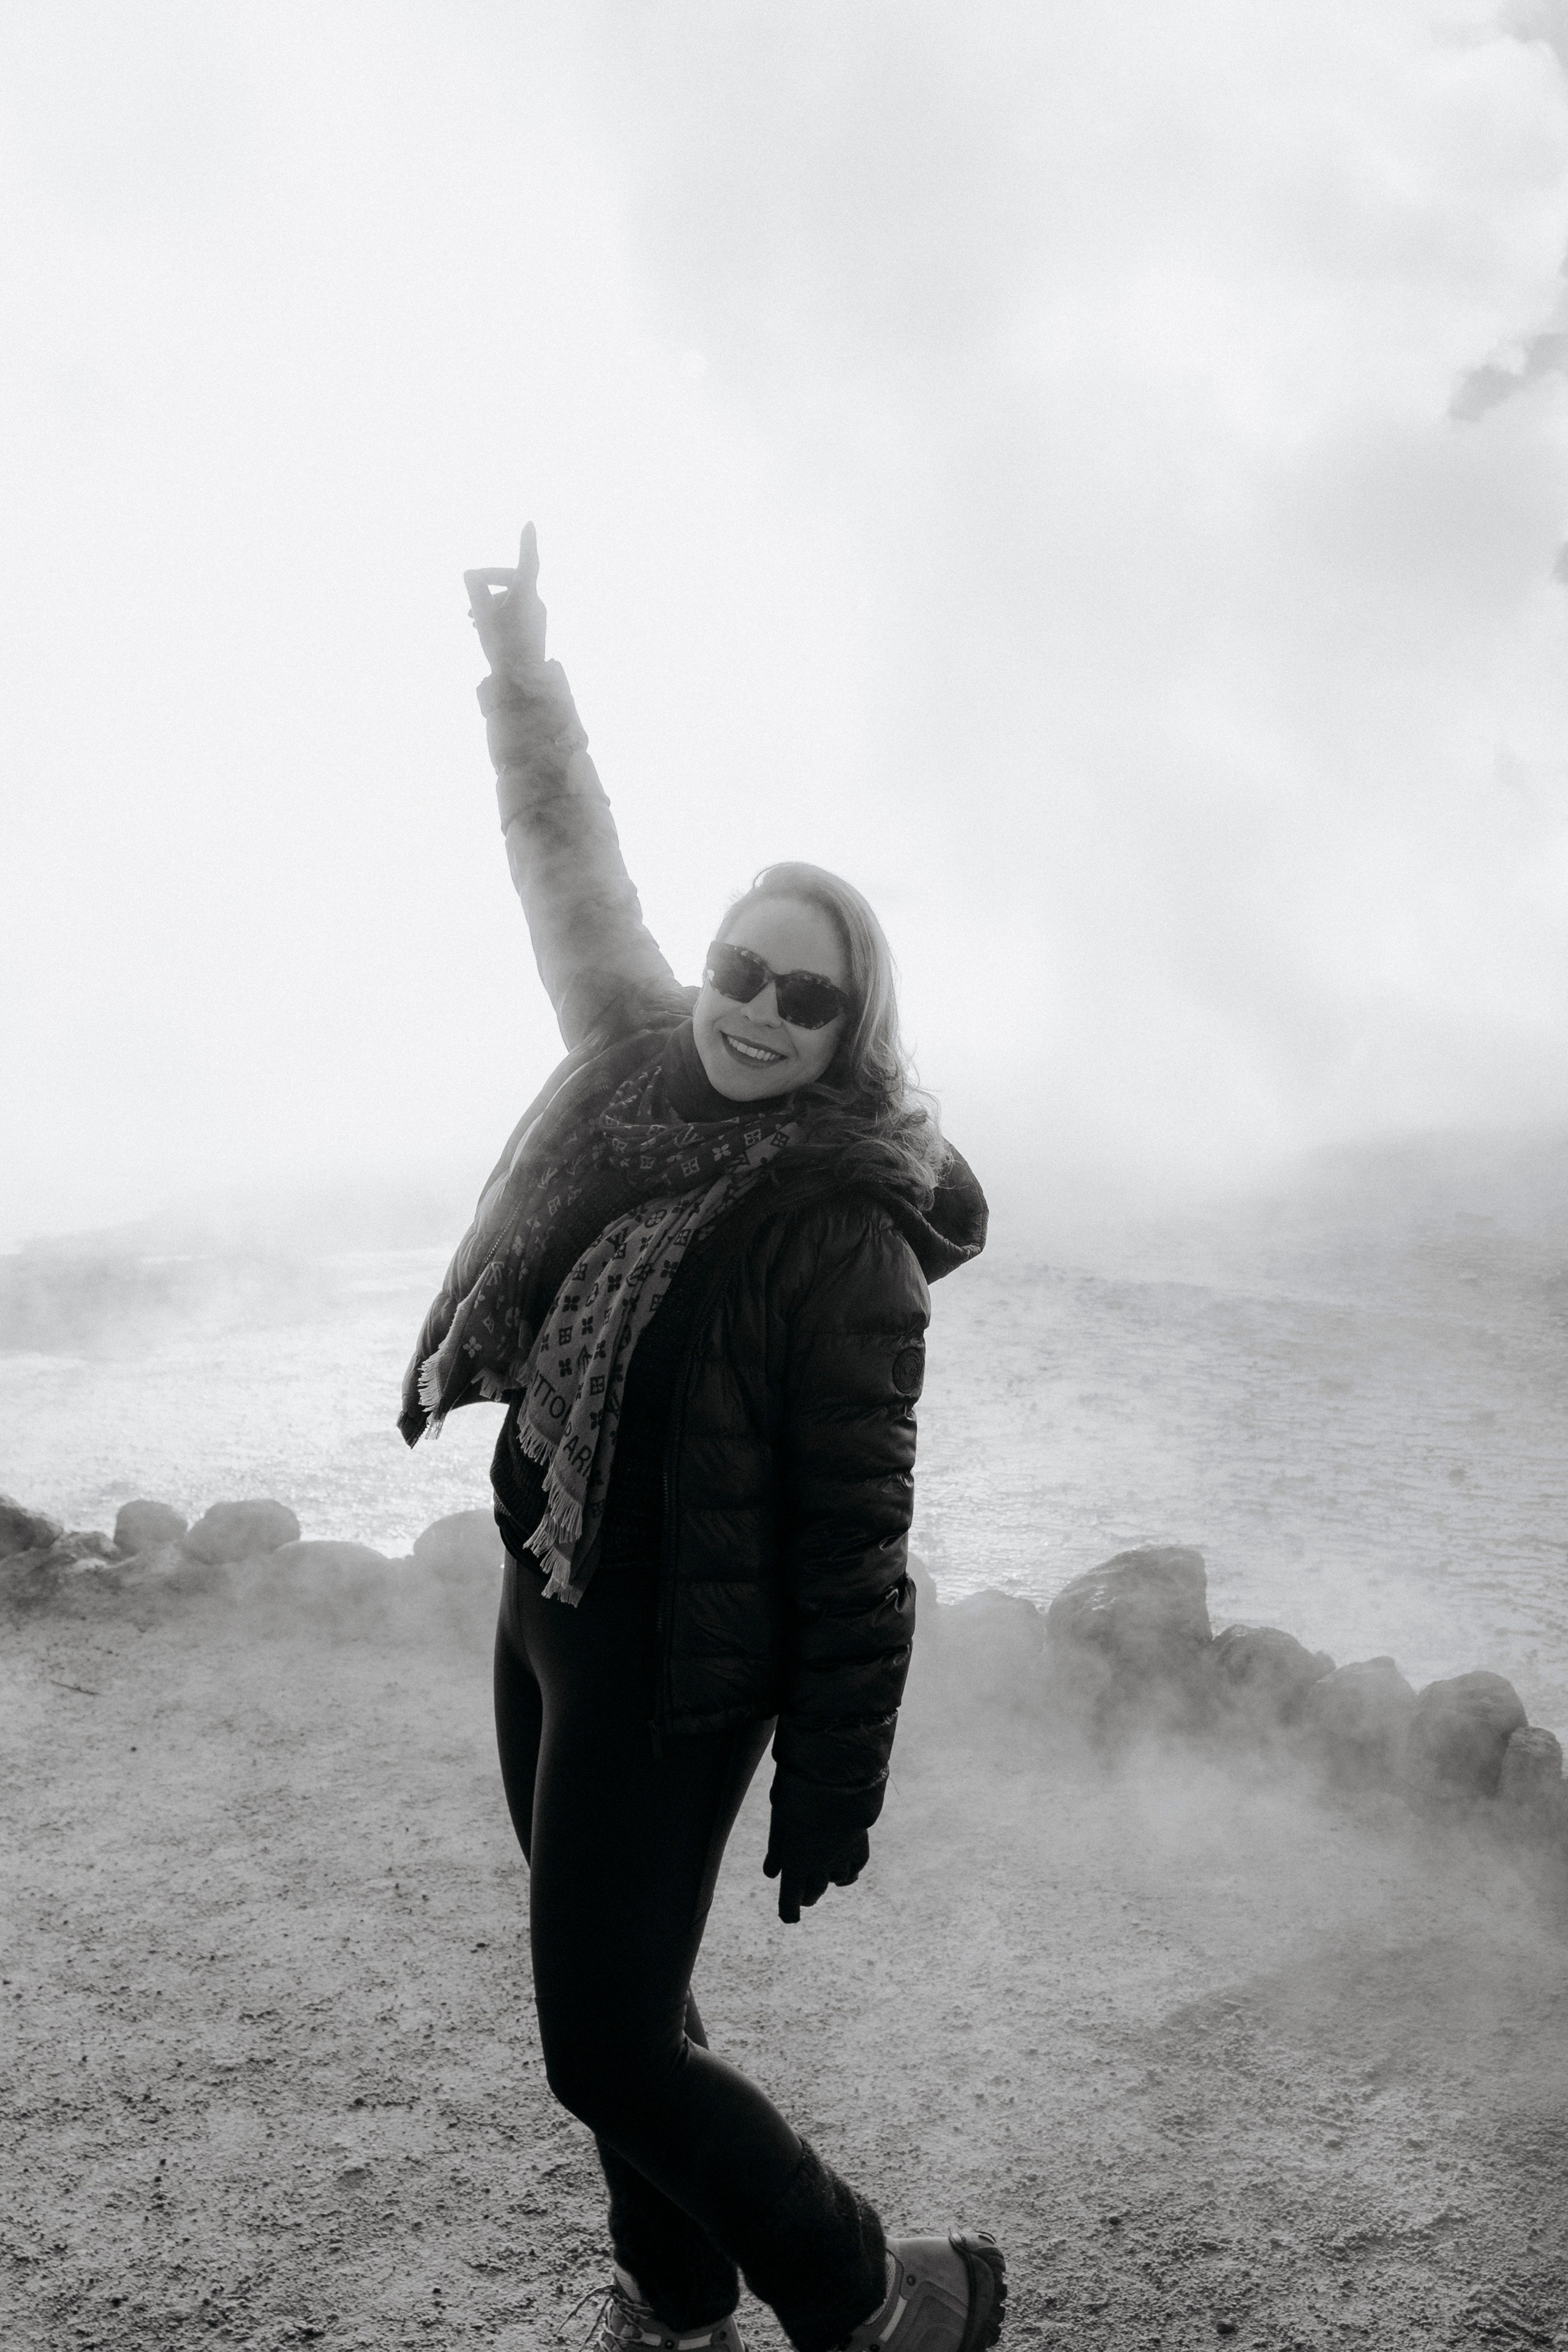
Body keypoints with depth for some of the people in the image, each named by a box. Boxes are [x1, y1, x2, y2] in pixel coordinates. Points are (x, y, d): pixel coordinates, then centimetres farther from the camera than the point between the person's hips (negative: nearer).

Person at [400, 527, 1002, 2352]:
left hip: (671, 1666, -7)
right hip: (546, 1611, 7)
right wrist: (524, 672, 20)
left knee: (608, 2048, -1)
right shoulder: (641, 1061, 0)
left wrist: (832, 1786, -15)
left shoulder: (841, 1226, -19)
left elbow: (853, 1535, -18)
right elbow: (575, 876, 15)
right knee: (614, 1993, 18)